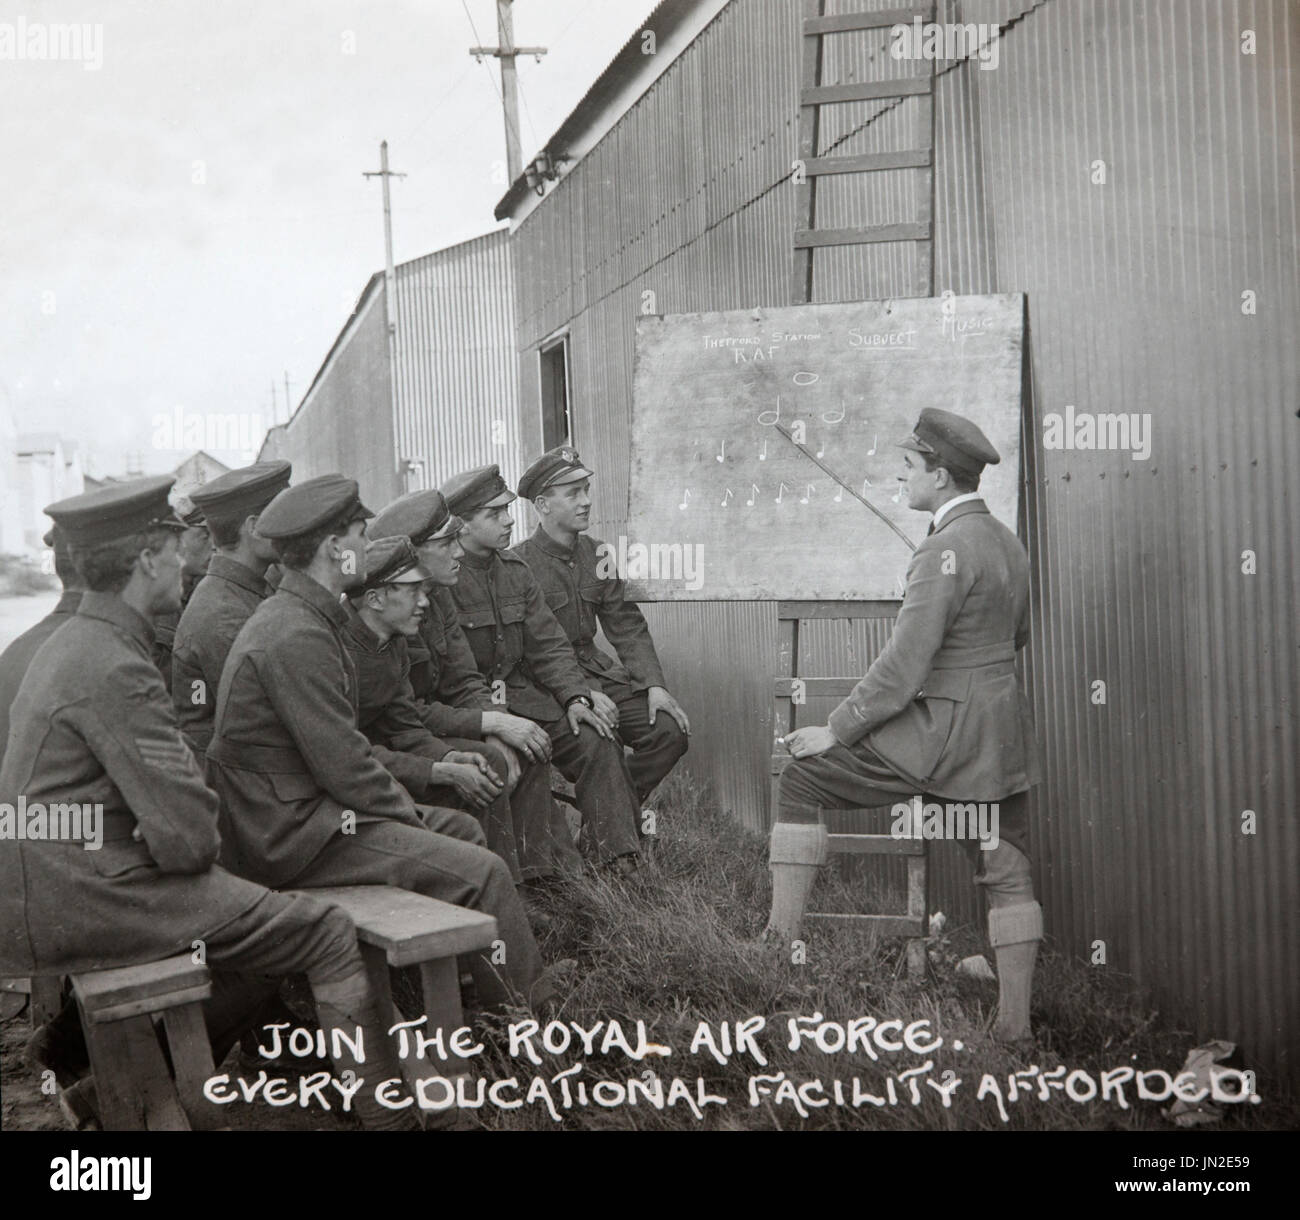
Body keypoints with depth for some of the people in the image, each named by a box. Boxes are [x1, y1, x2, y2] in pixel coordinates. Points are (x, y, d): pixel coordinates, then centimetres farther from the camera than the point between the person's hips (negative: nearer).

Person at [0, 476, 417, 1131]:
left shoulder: (70, 642, 12)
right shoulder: (112, 667, -19)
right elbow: (186, 836, -22)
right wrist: (201, 838, -2)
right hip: (84, 899, -10)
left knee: (267, 927, 19)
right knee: (328, 935, -9)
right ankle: (386, 1112, -2)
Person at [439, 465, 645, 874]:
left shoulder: (515, 571, 13)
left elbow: (549, 645, 11)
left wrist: (575, 698, -4)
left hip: (521, 694, 6)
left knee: (597, 742, -12)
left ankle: (621, 862, -11)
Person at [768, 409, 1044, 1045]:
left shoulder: (945, 550, -18)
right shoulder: (1005, 540, 11)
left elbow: (903, 666, -21)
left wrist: (837, 729, -12)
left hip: (947, 732, -9)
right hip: (1003, 728, 9)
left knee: (803, 777, -1)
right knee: (1006, 873, 12)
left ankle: (782, 936, 1)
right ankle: (1015, 1022, 19)